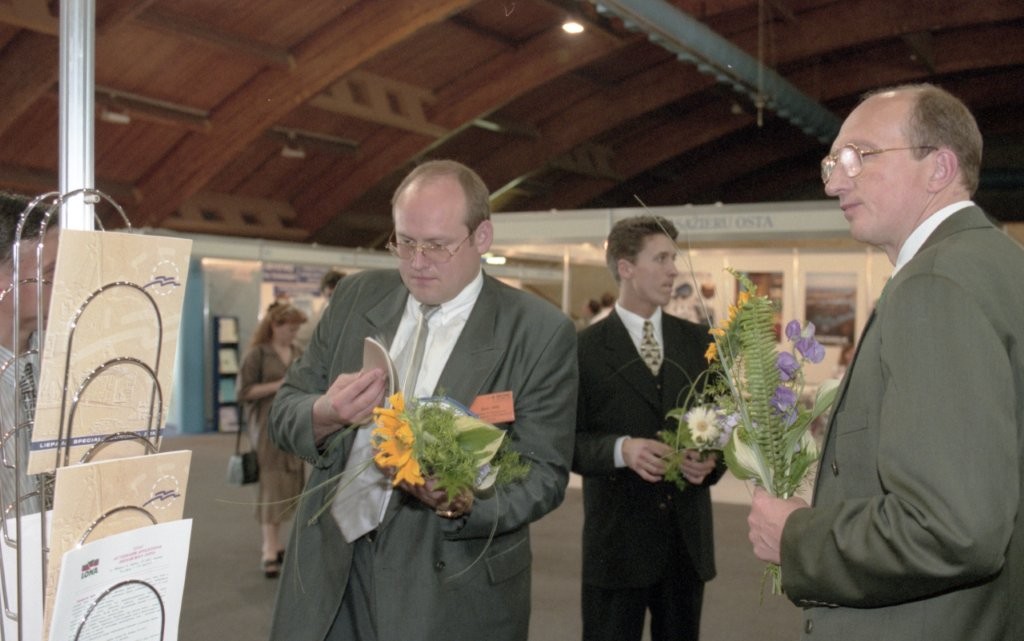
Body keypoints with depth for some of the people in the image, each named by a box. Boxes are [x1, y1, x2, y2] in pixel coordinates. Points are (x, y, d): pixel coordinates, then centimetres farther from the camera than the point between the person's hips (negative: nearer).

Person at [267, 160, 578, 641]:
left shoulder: (541, 332, -11)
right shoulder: (356, 296, 2)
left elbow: (545, 474, -10)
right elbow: (284, 409, 3)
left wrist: (463, 500, -28)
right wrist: (324, 415, -19)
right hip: (330, 564, 4)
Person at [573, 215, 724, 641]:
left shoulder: (698, 341, 8)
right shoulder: (586, 348, -4)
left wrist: (713, 458, -10)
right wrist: (620, 449, -24)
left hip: (687, 537, 4)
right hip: (617, 541, -4)